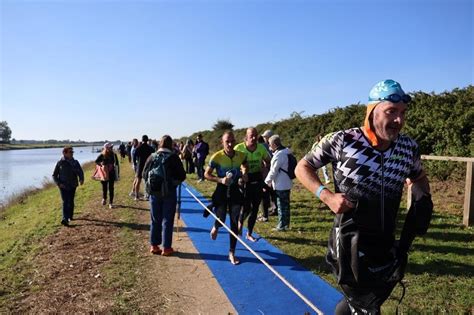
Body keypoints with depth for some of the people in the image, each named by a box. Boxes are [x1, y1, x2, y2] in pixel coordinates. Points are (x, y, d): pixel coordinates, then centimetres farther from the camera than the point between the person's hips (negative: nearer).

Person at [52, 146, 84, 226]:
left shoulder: (75, 162, 4)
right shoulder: (60, 163, -1)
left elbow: (80, 172, -3)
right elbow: (54, 175, 5)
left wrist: (81, 179, -24)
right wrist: (58, 183, -9)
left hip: (72, 186, 2)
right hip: (63, 186, -2)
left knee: (71, 202, 12)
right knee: (65, 202, -11)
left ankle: (70, 216, 30)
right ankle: (65, 219, -18)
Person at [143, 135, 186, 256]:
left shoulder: (152, 157, -1)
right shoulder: (173, 157, -8)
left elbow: (144, 174, 1)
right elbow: (182, 175, -7)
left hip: (154, 192, 3)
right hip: (169, 192, -3)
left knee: (155, 220, 14)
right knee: (167, 220, 5)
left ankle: (154, 246, 21)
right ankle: (166, 248, 9)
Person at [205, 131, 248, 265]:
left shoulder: (241, 155, -5)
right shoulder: (217, 157, -15)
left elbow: (245, 165, 19)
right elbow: (206, 174, -8)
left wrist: (244, 174, -2)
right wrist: (220, 180, -22)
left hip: (235, 191, 2)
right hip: (221, 191, -2)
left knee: (234, 222, 1)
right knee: (221, 220, -2)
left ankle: (232, 253, 14)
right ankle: (215, 227, 39)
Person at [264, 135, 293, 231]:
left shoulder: (279, 154, -20)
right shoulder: (286, 152, 10)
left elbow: (273, 171, -17)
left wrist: (267, 181, -2)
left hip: (281, 185, -9)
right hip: (287, 183, 9)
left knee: (281, 205, 0)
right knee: (286, 204, 16)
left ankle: (281, 225, 8)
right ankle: (286, 224, 25)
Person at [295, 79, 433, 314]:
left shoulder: (409, 148, -2)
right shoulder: (342, 141, -15)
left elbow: (419, 178, 19)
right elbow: (302, 167, -5)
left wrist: (422, 199, -1)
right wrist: (326, 196, -19)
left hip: (387, 246, 5)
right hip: (350, 244, -4)